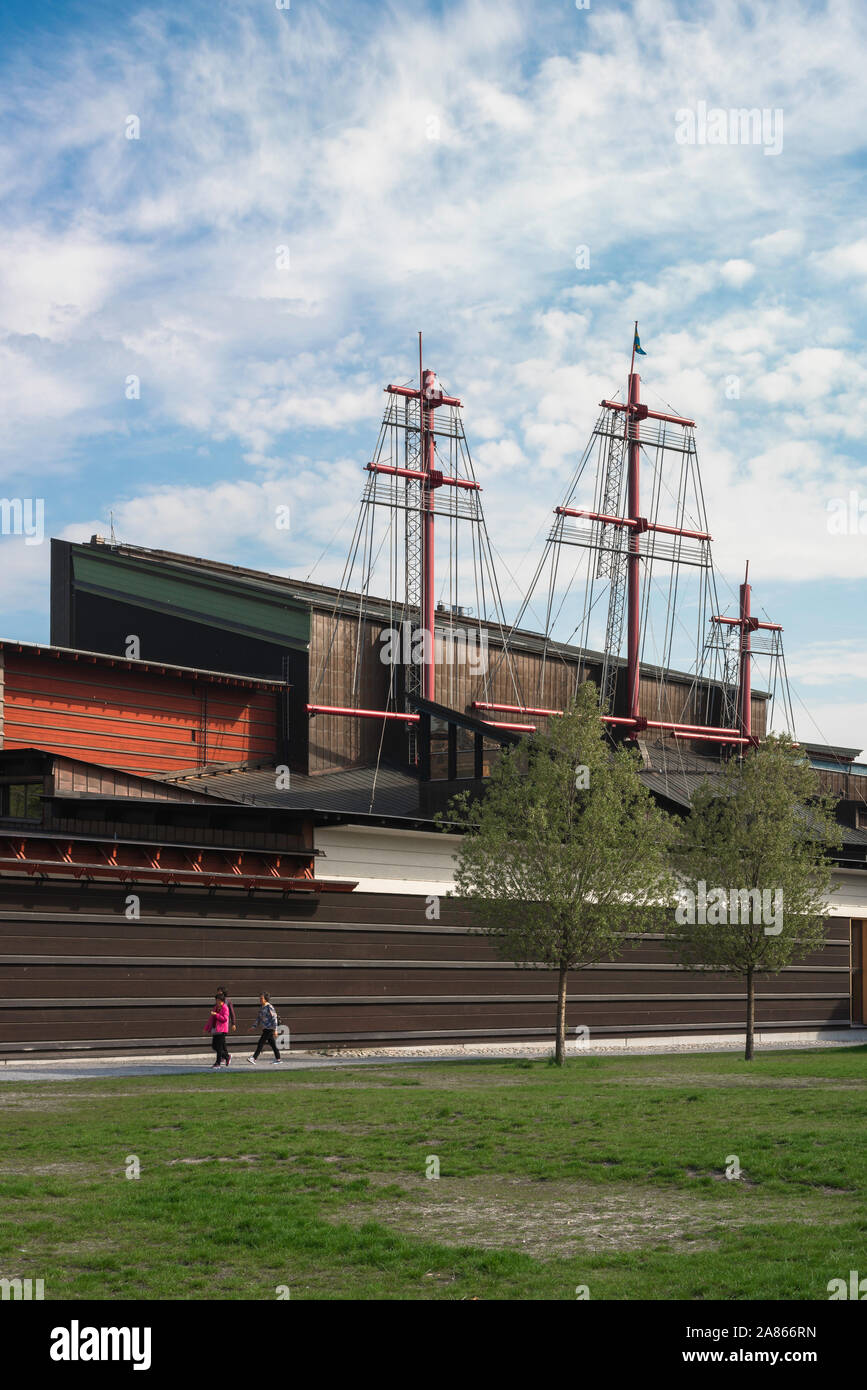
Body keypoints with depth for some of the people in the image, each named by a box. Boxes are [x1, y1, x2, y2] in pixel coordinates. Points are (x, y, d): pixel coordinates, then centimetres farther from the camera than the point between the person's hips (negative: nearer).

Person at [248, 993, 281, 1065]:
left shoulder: (269, 1007, -12)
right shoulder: (261, 1007, 14)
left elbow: (274, 1018, -14)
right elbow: (258, 1018, 20)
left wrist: (275, 1029, -17)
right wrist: (254, 1026, 10)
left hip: (269, 1028, -9)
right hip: (265, 1028, 9)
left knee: (260, 1043, -11)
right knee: (272, 1044, 11)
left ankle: (254, 1058, -12)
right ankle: (278, 1059, 16)